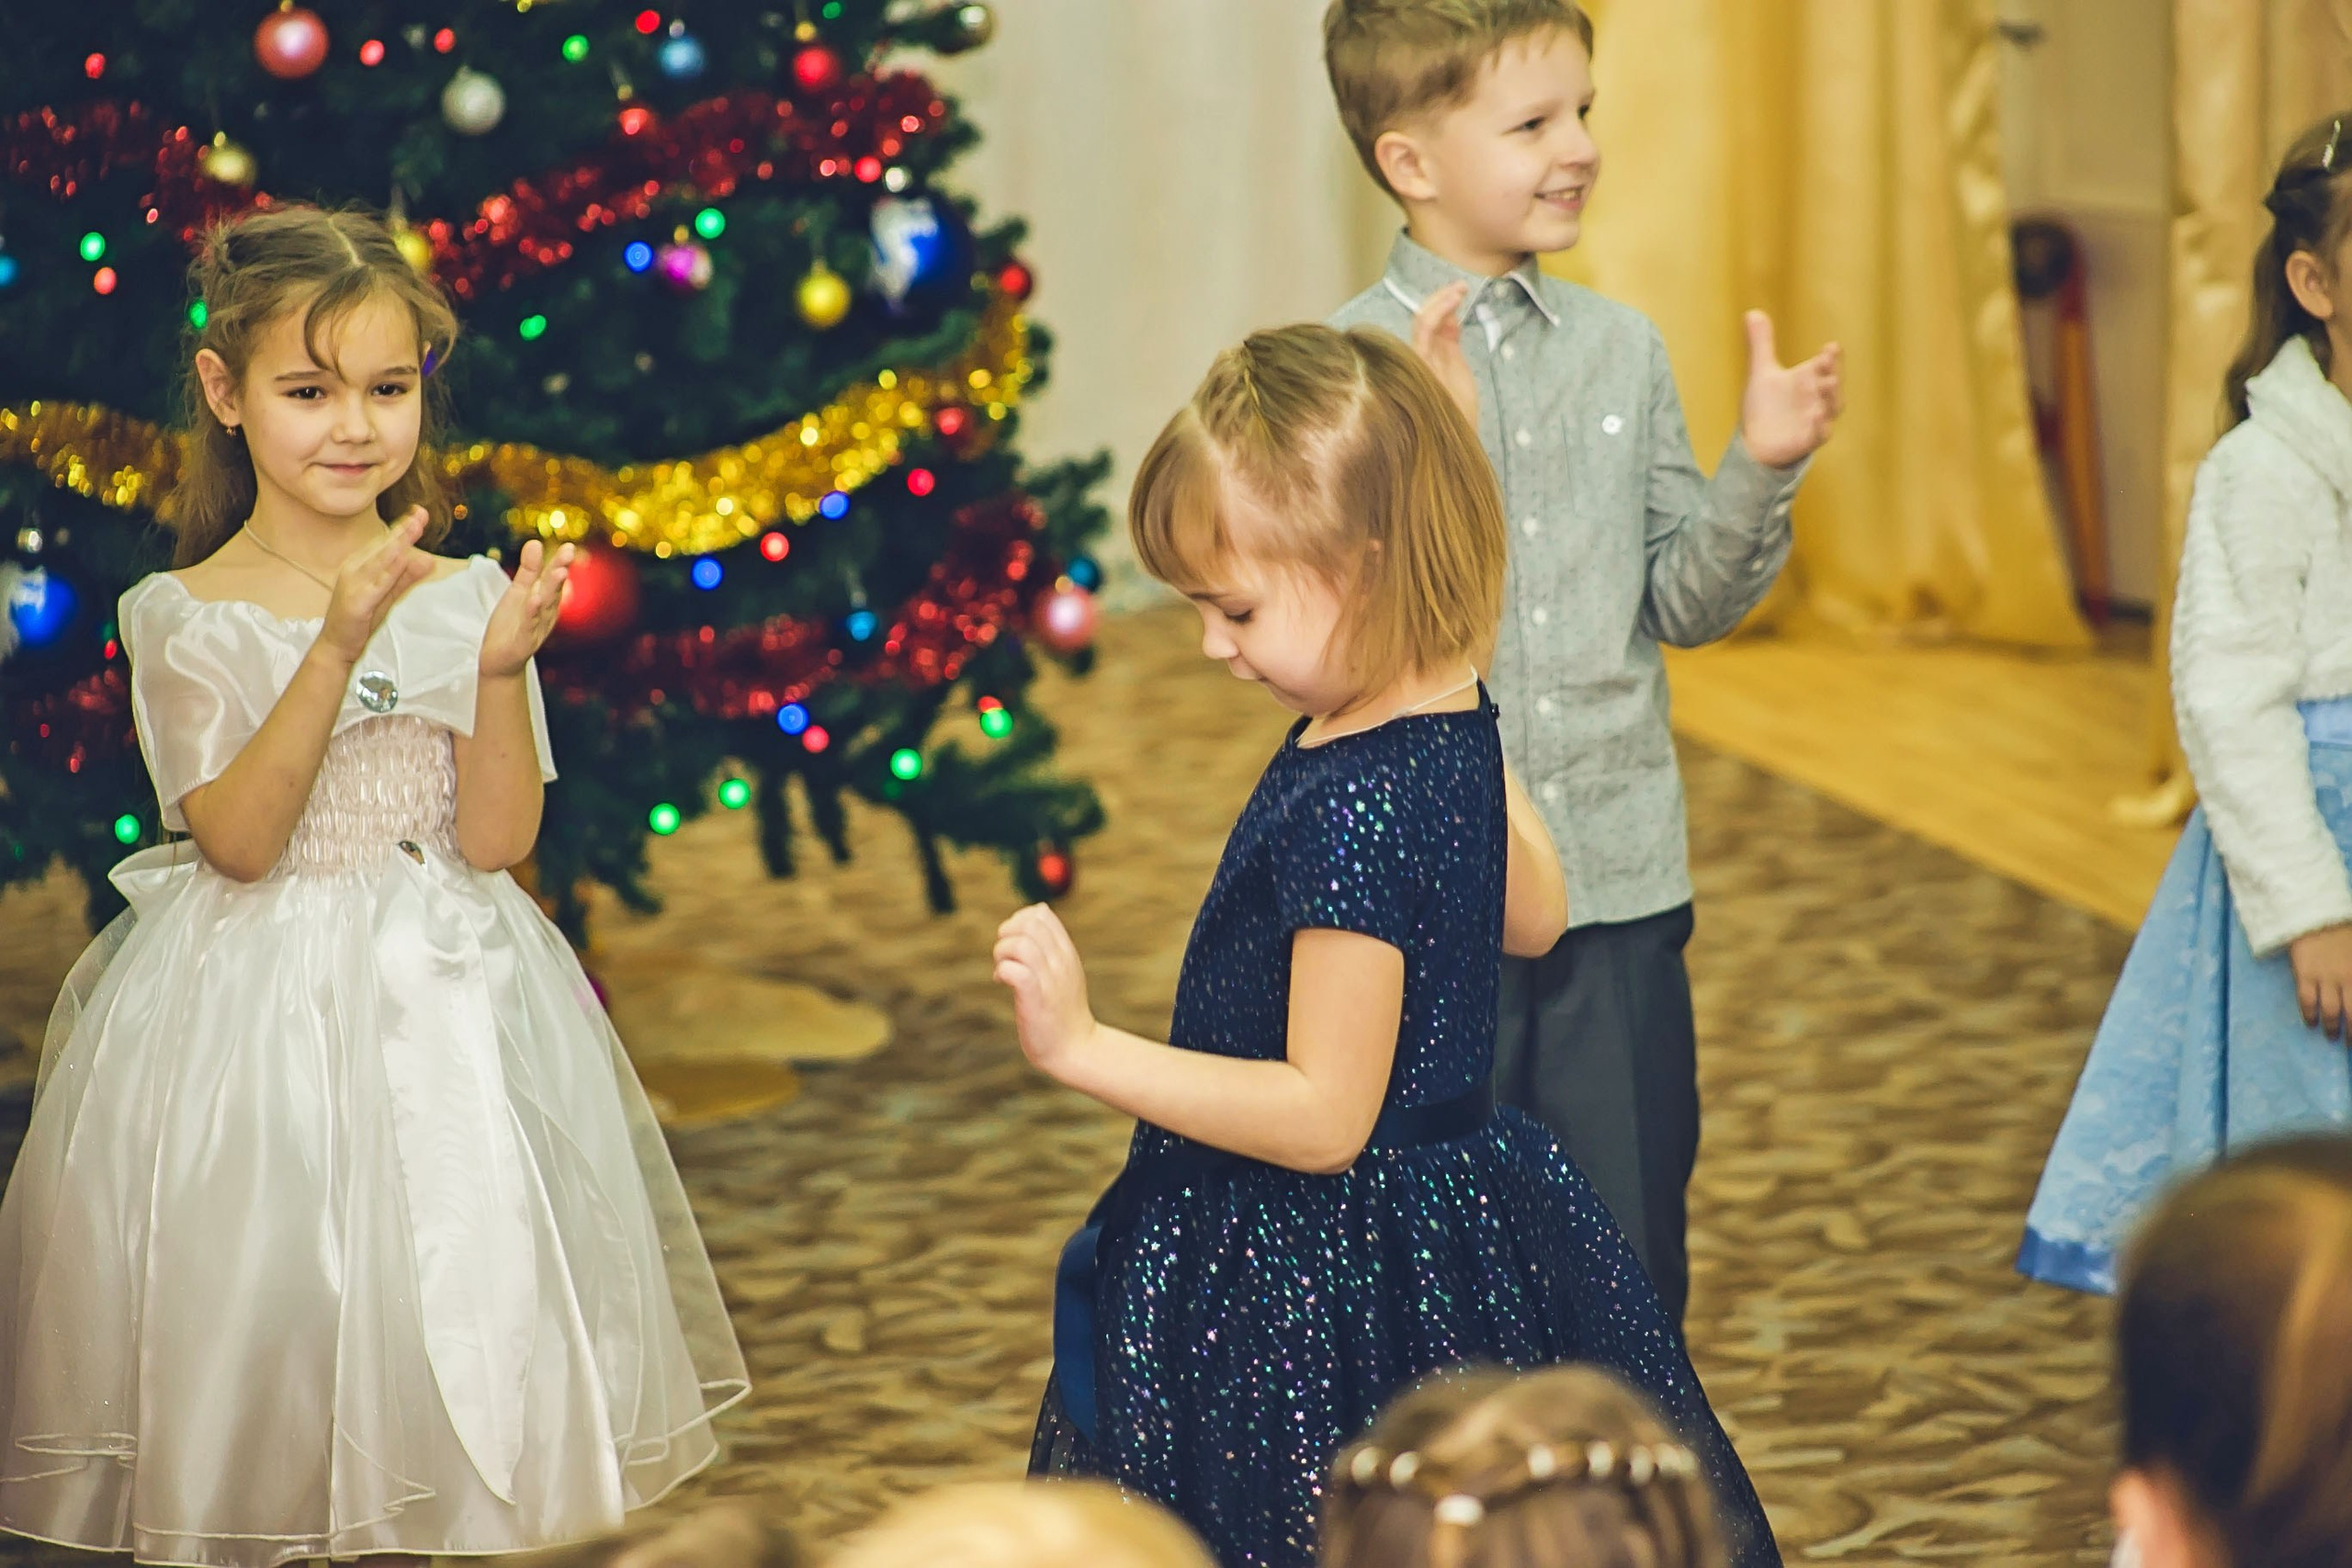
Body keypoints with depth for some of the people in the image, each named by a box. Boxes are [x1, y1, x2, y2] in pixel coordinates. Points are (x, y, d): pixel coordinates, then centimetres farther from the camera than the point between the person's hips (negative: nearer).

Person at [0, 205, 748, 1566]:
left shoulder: (462, 597, 2)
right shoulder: (186, 616, -5)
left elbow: (496, 838, -3)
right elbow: (238, 840, -16)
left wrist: (501, 668, -18)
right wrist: (339, 648, -24)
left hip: (443, 1009, 3)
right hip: (253, 1021, -3)